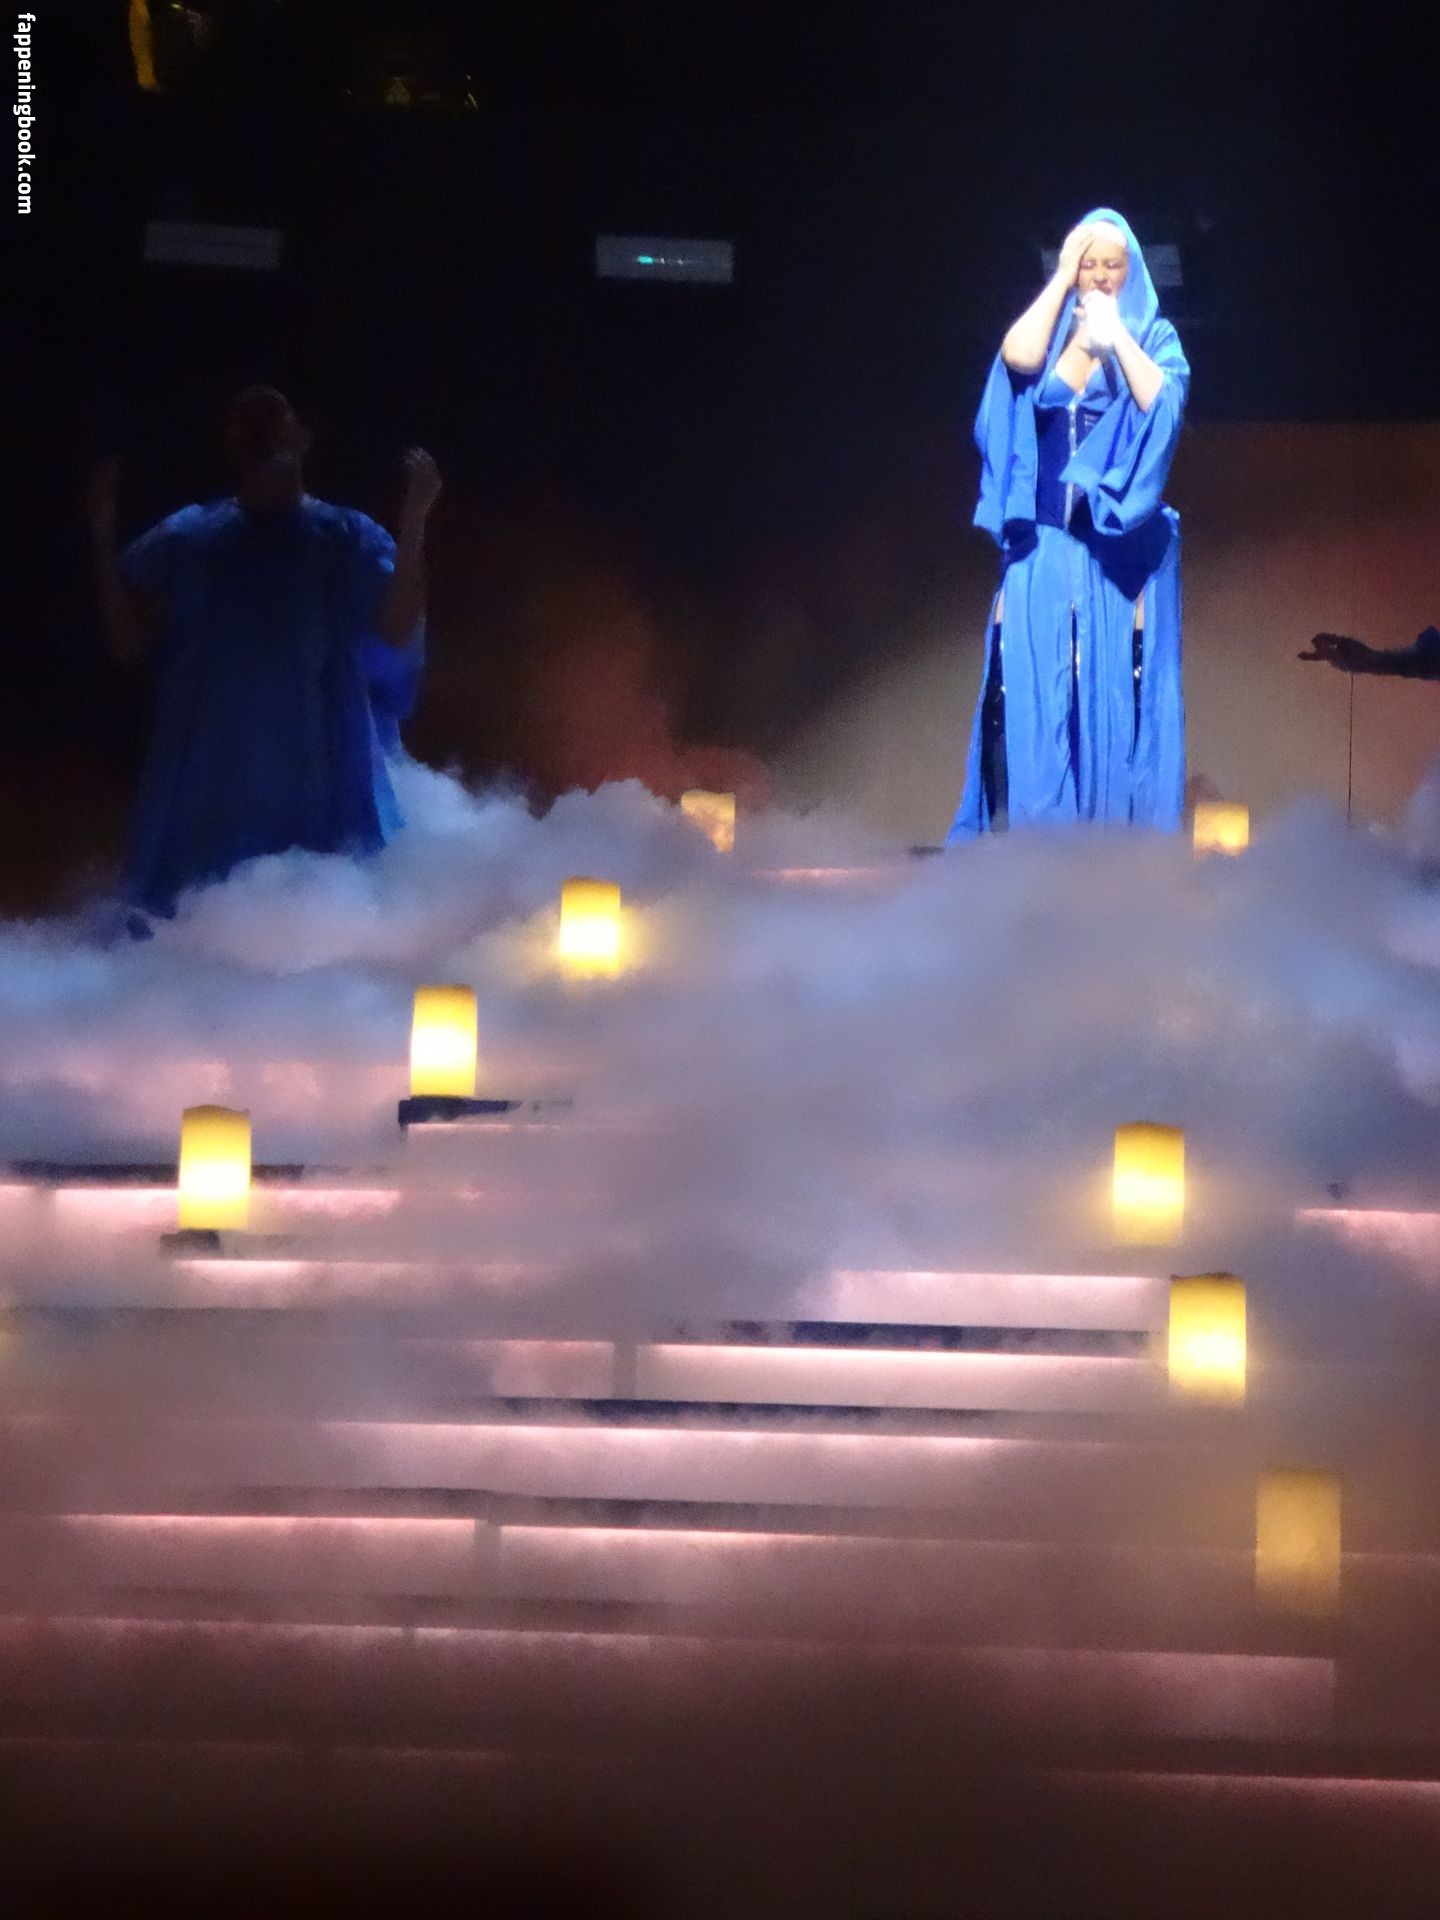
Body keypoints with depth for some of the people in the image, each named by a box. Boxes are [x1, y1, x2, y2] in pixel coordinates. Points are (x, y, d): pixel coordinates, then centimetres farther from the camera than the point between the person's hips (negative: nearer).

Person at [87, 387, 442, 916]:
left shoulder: (346, 539, 7)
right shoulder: (184, 539, 12)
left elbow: (396, 633, -6)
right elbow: (128, 642, 5)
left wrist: (413, 527, -16)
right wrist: (103, 535, -3)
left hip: (322, 792, -1)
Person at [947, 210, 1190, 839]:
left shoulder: (1155, 338, 6)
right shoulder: (1050, 332, 12)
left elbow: (1163, 405, -13)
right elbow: (1017, 359, -12)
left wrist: (1115, 334, -13)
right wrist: (1063, 278, -5)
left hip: (1122, 544, -2)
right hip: (1046, 541, 2)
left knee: (1117, 688, -6)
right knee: (1033, 686, -5)